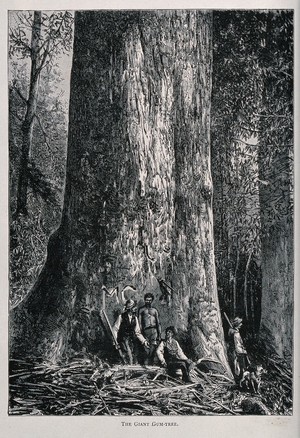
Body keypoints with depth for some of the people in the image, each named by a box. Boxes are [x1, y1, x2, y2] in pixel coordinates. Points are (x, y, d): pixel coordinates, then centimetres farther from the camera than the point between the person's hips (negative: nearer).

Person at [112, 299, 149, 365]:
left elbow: (137, 332, 16)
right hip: (123, 339, -4)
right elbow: (115, 329, 1)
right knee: (129, 354, -24)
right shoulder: (121, 317, 1)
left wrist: (144, 341, 6)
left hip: (132, 340, 4)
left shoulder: (135, 318, 13)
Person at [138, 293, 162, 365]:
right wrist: (140, 333, -6)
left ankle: (151, 364, -4)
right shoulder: (141, 309, 12)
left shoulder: (154, 310, 19)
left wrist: (159, 334, 7)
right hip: (146, 330, -2)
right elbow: (139, 322, 5)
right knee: (146, 349, -7)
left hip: (154, 330, 2)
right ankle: (146, 364, -6)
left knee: (153, 349, -7)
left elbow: (158, 323, 16)